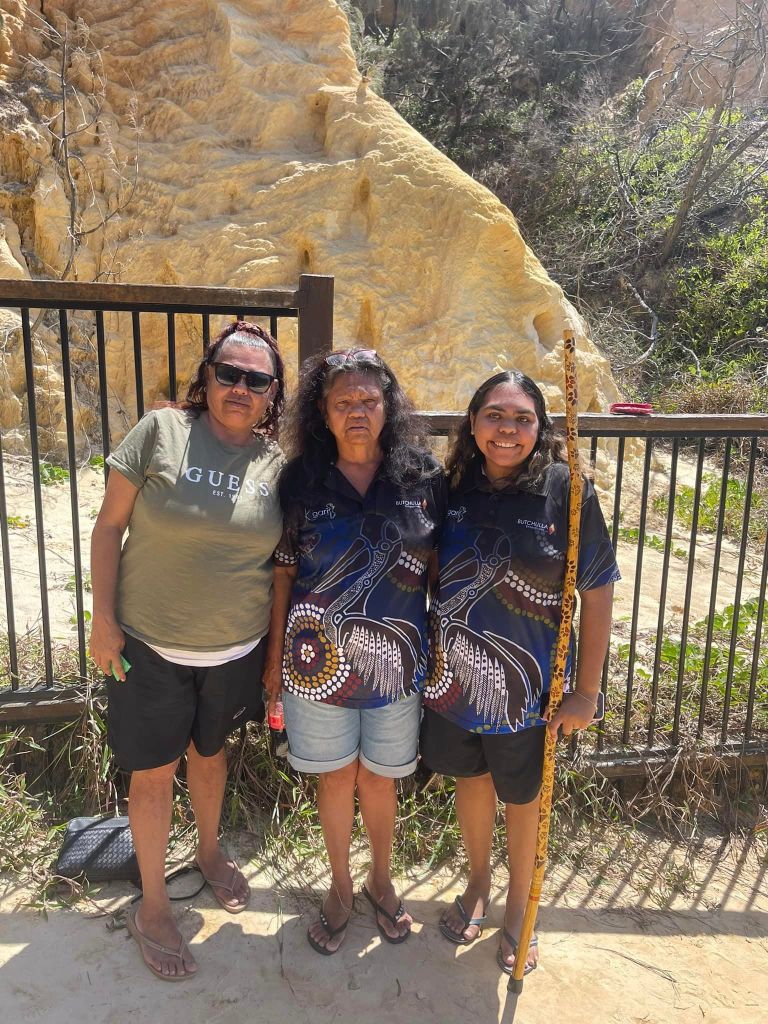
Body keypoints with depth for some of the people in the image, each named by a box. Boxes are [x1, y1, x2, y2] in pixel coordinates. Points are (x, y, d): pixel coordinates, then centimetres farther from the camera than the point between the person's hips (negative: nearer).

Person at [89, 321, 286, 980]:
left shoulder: (277, 462, -4)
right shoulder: (162, 431, -13)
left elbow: (283, 561, 4)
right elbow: (110, 524, -8)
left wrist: (278, 650, 5)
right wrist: (104, 618, -10)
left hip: (235, 649, 3)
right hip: (149, 645, -2)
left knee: (210, 752, 23)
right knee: (154, 772, 9)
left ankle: (211, 852, 50)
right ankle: (153, 906, 31)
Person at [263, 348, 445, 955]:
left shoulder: (424, 476, -5)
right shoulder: (302, 479, -5)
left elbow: (439, 565, 2)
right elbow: (283, 569, 1)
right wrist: (275, 653, 3)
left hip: (396, 658, 0)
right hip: (318, 659, 0)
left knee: (378, 777, 17)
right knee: (336, 775, 16)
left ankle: (381, 880, 44)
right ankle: (341, 888, 40)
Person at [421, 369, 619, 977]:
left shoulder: (566, 491, -15)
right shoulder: (454, 488, -5)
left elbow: (597, 595, -11)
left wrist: (586, 692, -9)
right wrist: (431, 657, 7)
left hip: (528, 687, -3)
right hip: (456, 676, 3)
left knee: (521, 796, 17)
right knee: (471, 780, 22)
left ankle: (518, 909, 43)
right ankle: (478, 887, 49)